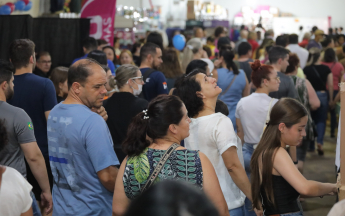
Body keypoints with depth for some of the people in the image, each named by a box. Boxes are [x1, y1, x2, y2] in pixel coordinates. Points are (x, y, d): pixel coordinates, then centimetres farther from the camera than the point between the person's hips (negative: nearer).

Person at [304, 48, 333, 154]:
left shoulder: (306, 69, -5)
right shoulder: (326, 69, -3)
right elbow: (330, 85, 0)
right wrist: (331, 98, 9)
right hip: (323, 95, 0)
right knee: (321, 120, 8)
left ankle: (310, 145, 18)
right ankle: (320, 142, -13)